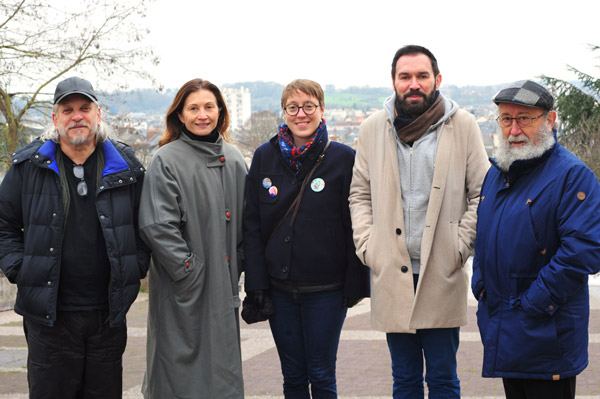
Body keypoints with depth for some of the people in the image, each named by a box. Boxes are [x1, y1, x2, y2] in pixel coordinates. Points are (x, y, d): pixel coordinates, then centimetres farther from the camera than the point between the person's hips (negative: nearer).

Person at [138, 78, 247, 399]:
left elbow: (245, 218, 16)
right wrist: (188, 270, -15)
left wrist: (237, 264, 6)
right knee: (181, 365, -1)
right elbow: (156, 225, -14)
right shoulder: (166, 160, -8)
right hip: (183, 288, -5)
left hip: (224, 287, 5)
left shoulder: (233, 159, 10)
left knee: (223, 361, 10)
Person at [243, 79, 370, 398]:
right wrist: (256, 285, -1)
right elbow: (252, 225, 5)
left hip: (326, 290, -3)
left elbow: (355, 227, -2)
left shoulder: (343, 158, -3)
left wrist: (354, 285, -6)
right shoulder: (265, 157, 4)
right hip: (279, 289, 3)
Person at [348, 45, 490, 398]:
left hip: (442, 274, -2)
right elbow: (360, 194, 14)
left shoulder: (463, 125, 1)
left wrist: (461, 246, -5)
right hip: (391, 272, 2)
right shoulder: (373, 129, 8)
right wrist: (367, 245, 3)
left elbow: (483, 193, 3)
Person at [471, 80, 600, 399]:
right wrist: (480, 285, 7)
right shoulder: (496, 173, 12)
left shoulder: (572, 176, -14)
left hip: (546, 333, -7)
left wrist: (533, 303, -20)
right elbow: (482, 237, 23)